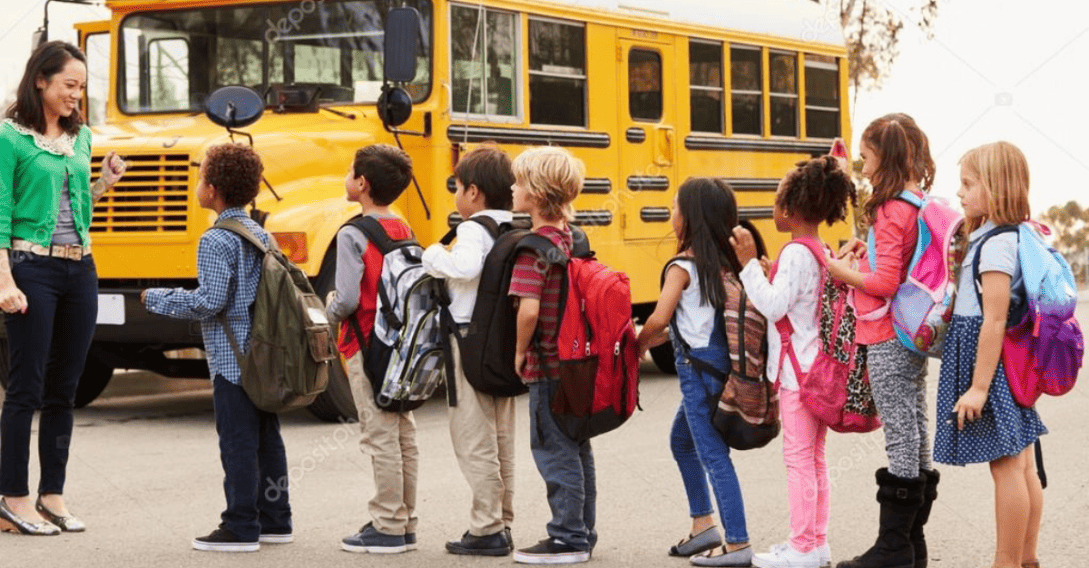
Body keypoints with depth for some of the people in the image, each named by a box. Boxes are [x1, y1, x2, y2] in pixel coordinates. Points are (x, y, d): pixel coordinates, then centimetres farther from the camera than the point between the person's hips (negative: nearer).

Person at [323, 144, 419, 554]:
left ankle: (387, 528, 1)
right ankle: (404, 523, 18)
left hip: (366, 347, -8)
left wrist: (331, 310, -2)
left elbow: (347, 299, -21)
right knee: (403, 436, 11)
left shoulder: (353, 235, -15)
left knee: (379, 438, -3)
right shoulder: (404, 232, 7)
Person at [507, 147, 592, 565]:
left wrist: (520, 350, -14)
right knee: (576, 450, 16)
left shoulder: (533, 246, -19)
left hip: (547, 366, -9)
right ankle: (582, 534, 24)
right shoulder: (573, 239, 8)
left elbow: (529, 308, -28)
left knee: (554, 452, -1)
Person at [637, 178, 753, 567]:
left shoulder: (683, 267, -14)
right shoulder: (724, 261, 8)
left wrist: (639, 343, 0)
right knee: (682, 439, 24)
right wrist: (655, 339, 16)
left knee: (713, 454, -5)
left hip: (698, 366, -9)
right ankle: (703, 524, 28)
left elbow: (659, 319, -19)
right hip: (720, 359, 9)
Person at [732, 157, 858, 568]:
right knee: (814, 457, 14)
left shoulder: (796, 253, -17)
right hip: (821, 367, 10)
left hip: (798, 372, -10)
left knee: (798, 457, -5)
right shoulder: (826, 253, 13)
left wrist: (749, 263, -23)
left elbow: (775, 305, -24)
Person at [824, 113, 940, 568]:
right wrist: (867, 250, 7)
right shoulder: (922, 204, 10)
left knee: (900, 436, -5)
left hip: (888, 339, -9)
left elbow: (885, 282, -22)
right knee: (915, 432, 11)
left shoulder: (893, 211, -17)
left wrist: (844, 272, -7)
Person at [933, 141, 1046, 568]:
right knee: (1022, 466, 13)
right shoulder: (1017, 236, 11)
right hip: (1015, 361, 10)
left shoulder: (995, 244, -18)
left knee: (1006, 468, -4)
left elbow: (994, 321, -21)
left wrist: (979, 386, -20)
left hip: (990, 361, -10)